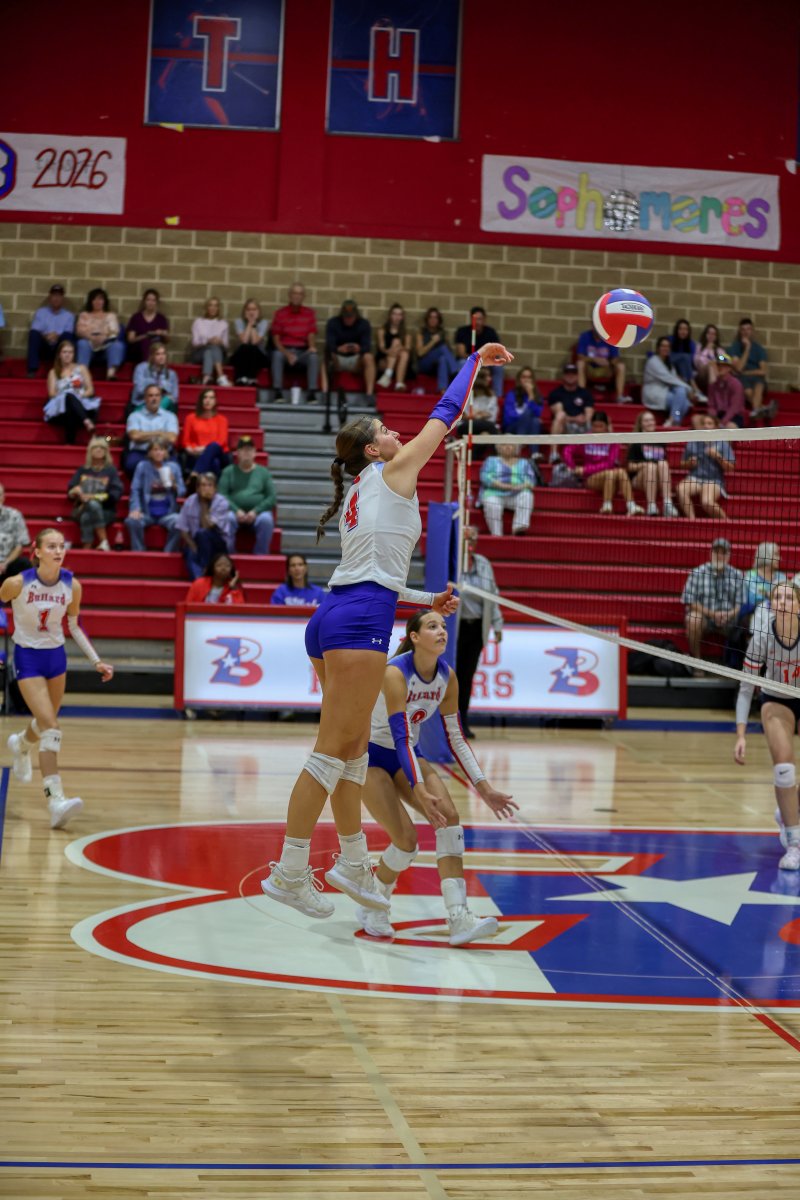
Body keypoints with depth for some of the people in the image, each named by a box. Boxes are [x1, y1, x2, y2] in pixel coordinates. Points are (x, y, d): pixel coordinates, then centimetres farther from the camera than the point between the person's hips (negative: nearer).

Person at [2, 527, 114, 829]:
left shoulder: (72, 586, -7)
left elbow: (75, 625, 6)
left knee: (45, 723, 20)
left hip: (56, 656, 5)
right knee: (50, 726, -19)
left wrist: (97, 661, 3)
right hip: (27, 658, -5)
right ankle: (56, 799, -23)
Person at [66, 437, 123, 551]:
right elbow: (70, 492, 11)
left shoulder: (111, 471, 11)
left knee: (87, 517, -35)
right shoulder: (82, 470, 17)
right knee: (93, 504, -35)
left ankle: (86, 549, -38)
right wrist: (75, 492, -14)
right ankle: (104, 542, -42)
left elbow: (116, 493, -2)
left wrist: (94, 497, -15)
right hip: (82, 509, 1)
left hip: (105, 511, -1)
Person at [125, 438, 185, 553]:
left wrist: (174, 485, -16)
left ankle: (168, 553, -14)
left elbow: (182, 492, 7)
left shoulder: (173, 467, 5)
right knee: (132, 521, -31)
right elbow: (135, 490, -2)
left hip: (167, 512, 0)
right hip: (147, 512, 0)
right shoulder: (142, 466, 3)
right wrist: (135, 508, -17)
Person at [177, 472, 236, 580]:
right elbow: (183, 529, 0)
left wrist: (204, 504, -18)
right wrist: (194, 547, -14)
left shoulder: (221, 502, -11)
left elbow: (207, 526, -22)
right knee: (191, 554, -33)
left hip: (220, 543, -2)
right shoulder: (190, 502, -1)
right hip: (196, 542, 2)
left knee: (202, 534, -35)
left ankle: (205, 573, -29)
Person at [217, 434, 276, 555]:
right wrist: (236, 511, -14)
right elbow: (222, 495, 2)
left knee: (266, 520, -34)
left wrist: (255, 511, -10)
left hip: (258, 513, 1)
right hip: (235, 512, 0)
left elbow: (271, 497, 6)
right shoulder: (229, 471, 14)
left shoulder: (263, 472, 14)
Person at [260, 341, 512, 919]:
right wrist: (477, 358, 19)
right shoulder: (392, 471, 1)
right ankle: (289, 873, -7)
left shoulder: (362, 494, 23)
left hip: (334, 617, 9)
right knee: (333, 751, -8)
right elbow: (446, 413, 8)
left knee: (354, 747, 15)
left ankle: (353, 863, 23)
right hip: (360, 624, -9)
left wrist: (427, 601, 27)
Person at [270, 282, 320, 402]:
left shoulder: (309, 313, 8)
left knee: (314, 356, -31)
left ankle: (312, 393, -33)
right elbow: (276, 338, -1)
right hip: (284, 350, -1)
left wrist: (312, 347, -21)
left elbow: (311, 335, 2)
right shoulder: (280, 313, 3)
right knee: (277, 355, -35)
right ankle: (278, 393, -35)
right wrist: (287, 354, -17)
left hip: (302, 352, 1)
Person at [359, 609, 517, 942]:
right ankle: (373, 909, 10)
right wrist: (420, 792, -44)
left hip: (408, 756, 6)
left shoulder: (447, 677, -7)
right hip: (369, 755, -6)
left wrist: (484, 788, -6)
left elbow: (455, 738, 0)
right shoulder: (395, 673, -27)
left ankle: (458, 918, -24)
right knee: (406, 839, -18)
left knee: (449, 815, -18)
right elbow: (400, 737, -34)